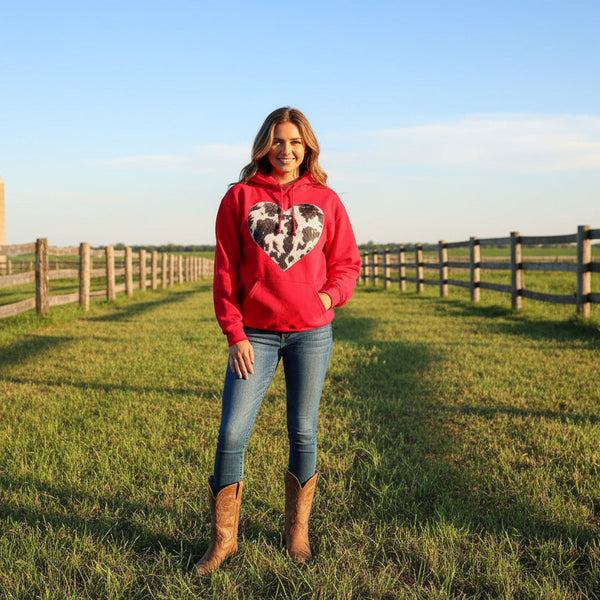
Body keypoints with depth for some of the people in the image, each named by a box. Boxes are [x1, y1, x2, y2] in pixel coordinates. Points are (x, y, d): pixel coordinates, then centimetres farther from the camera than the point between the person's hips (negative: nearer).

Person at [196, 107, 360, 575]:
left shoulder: (325, 200, 5)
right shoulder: (240, 197, 2)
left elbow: (346, 261, 12)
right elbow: (226, 270, 0)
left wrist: (329, 295, -7)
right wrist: (234, 334, -5)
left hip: (312, 334, 1)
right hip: (256, 336, -1)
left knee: (303, 434, 9)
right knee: (232, 435, -5)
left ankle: (298, 531, 25)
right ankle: (223, 539, 10)